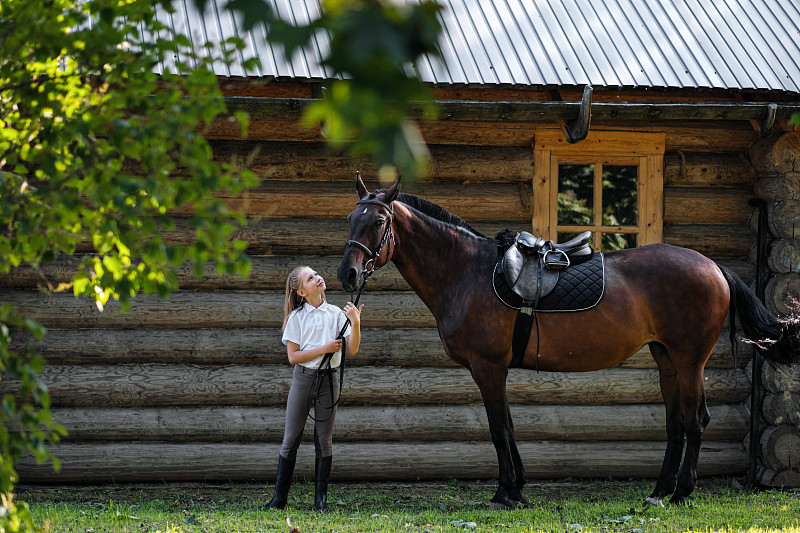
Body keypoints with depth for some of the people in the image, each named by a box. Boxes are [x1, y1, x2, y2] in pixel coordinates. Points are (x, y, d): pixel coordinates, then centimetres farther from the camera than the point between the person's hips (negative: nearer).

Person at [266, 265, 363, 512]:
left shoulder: (336, 314, 5)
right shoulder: (297, 317, -1)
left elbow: (352, 350, 0)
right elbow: (293, 356, -5)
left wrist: (355, 323, -14)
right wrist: (324, 349, -14)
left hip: (328, 379, 1)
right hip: (303, 378, -1)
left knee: (324, 441, 4)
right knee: (290, 440, 1)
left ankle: (321, 499, 8)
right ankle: (279, 498, 6)